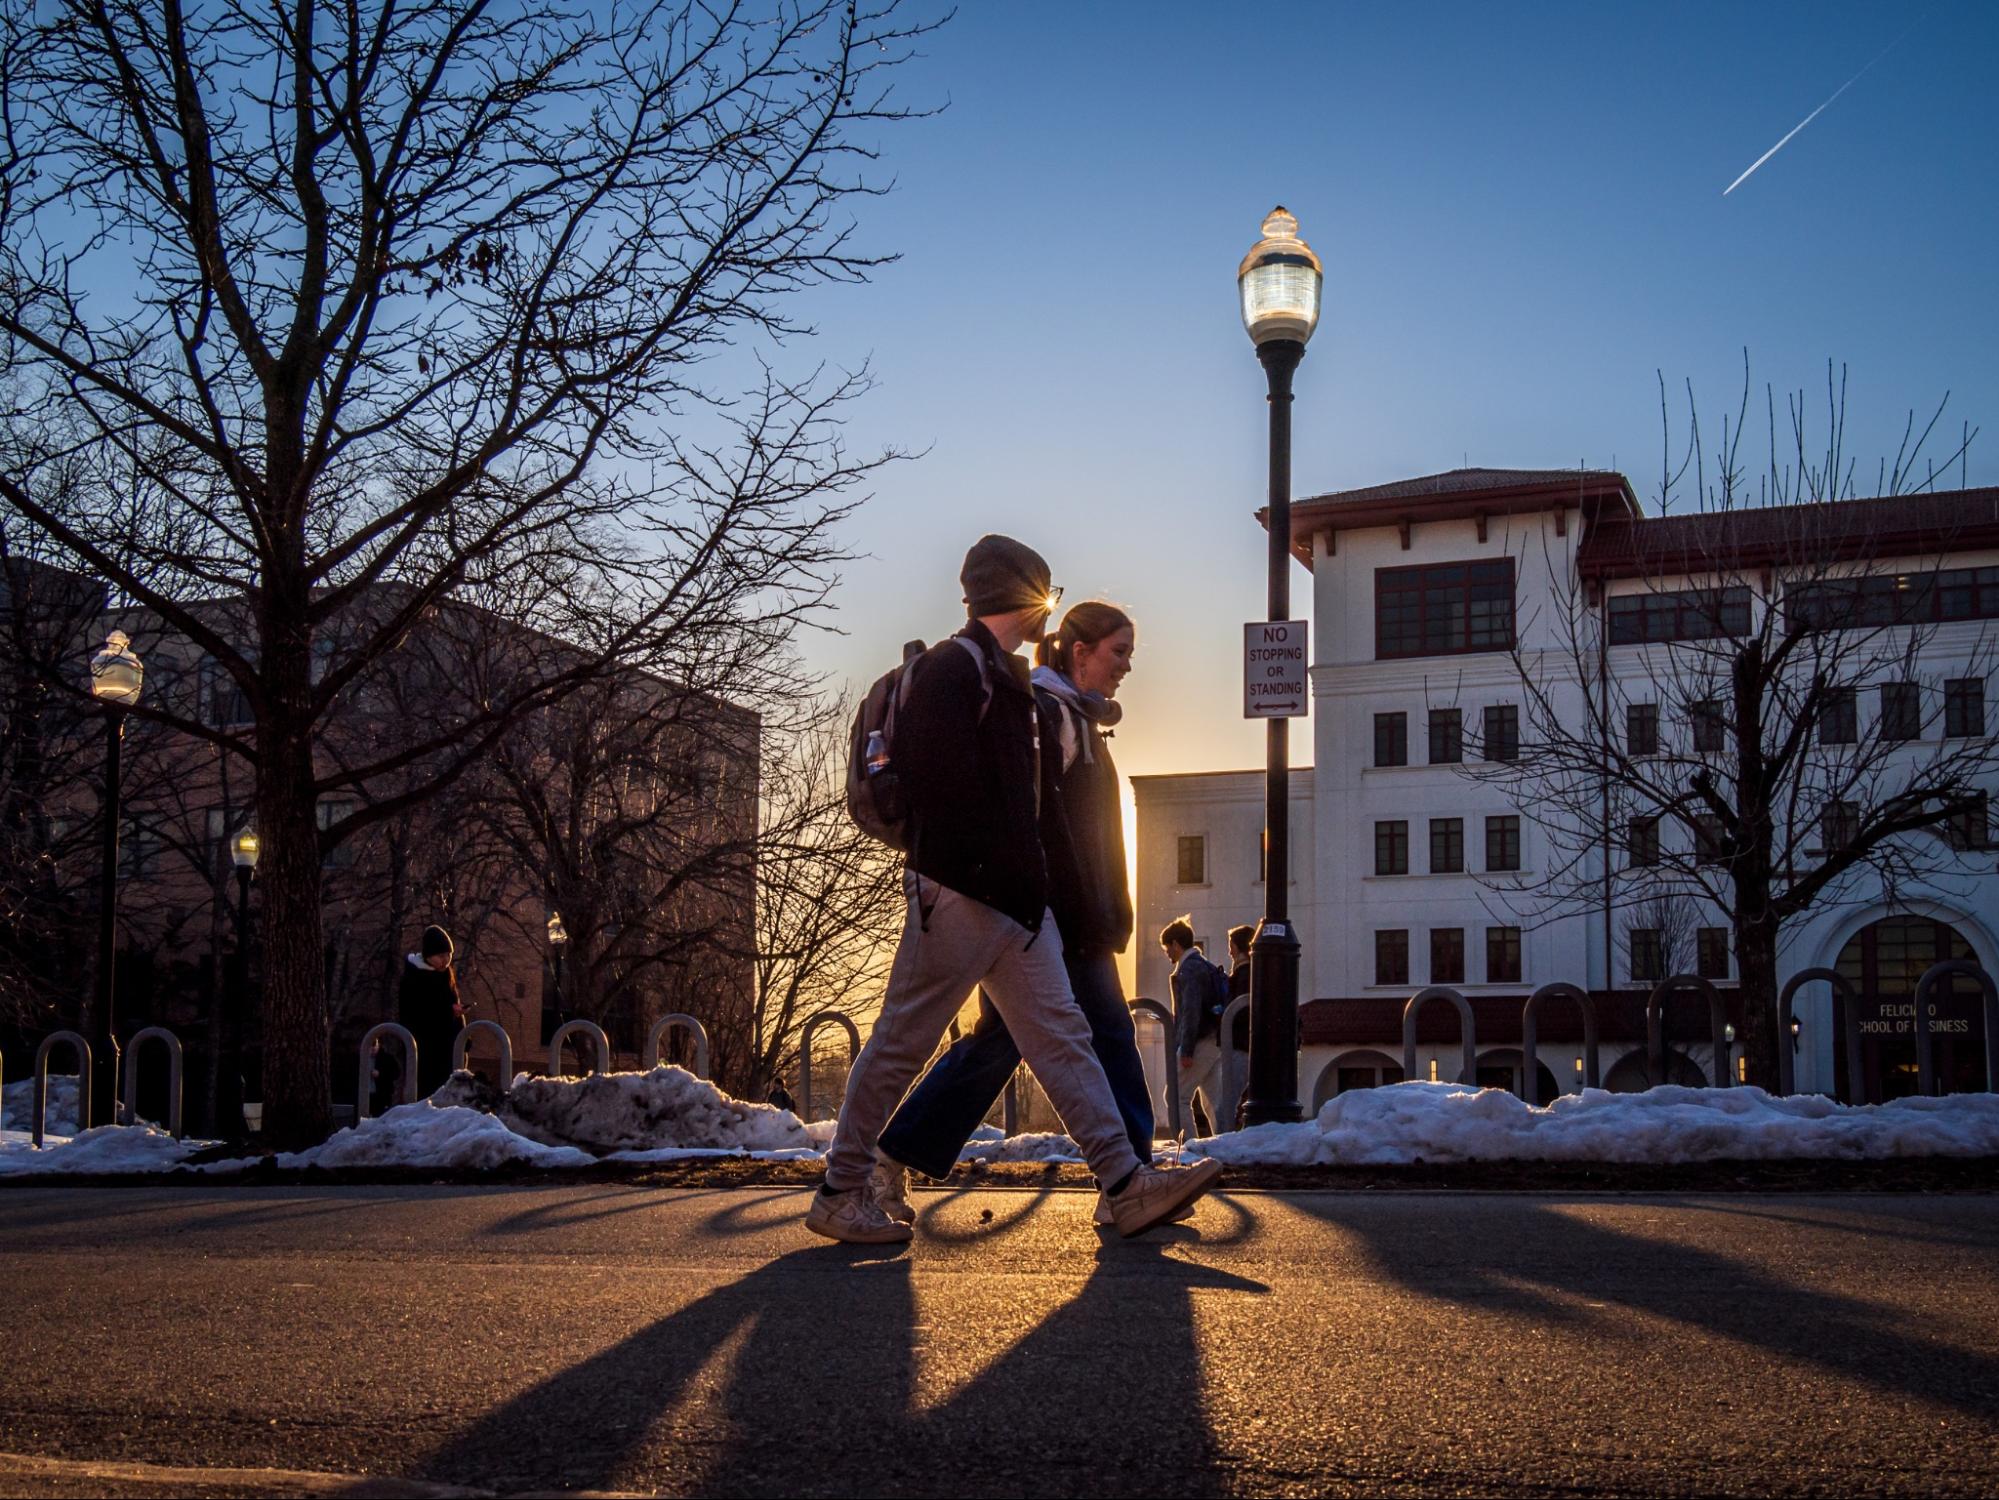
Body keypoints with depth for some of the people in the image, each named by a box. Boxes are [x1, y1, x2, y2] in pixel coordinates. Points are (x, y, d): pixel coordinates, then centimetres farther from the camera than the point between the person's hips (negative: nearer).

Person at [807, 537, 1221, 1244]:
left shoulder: (1003, 676, 23)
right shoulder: (951, 667, -9)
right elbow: (944, 785, -19)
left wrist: (1032, 875, 18)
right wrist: (1003, 871, -18)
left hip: (1014, 898, 10)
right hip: (958, 893, -10)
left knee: (1060, 1033, 3)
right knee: (902, 1042, -2)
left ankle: (1126, 1184, 1)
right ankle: (839, 1193, 7)